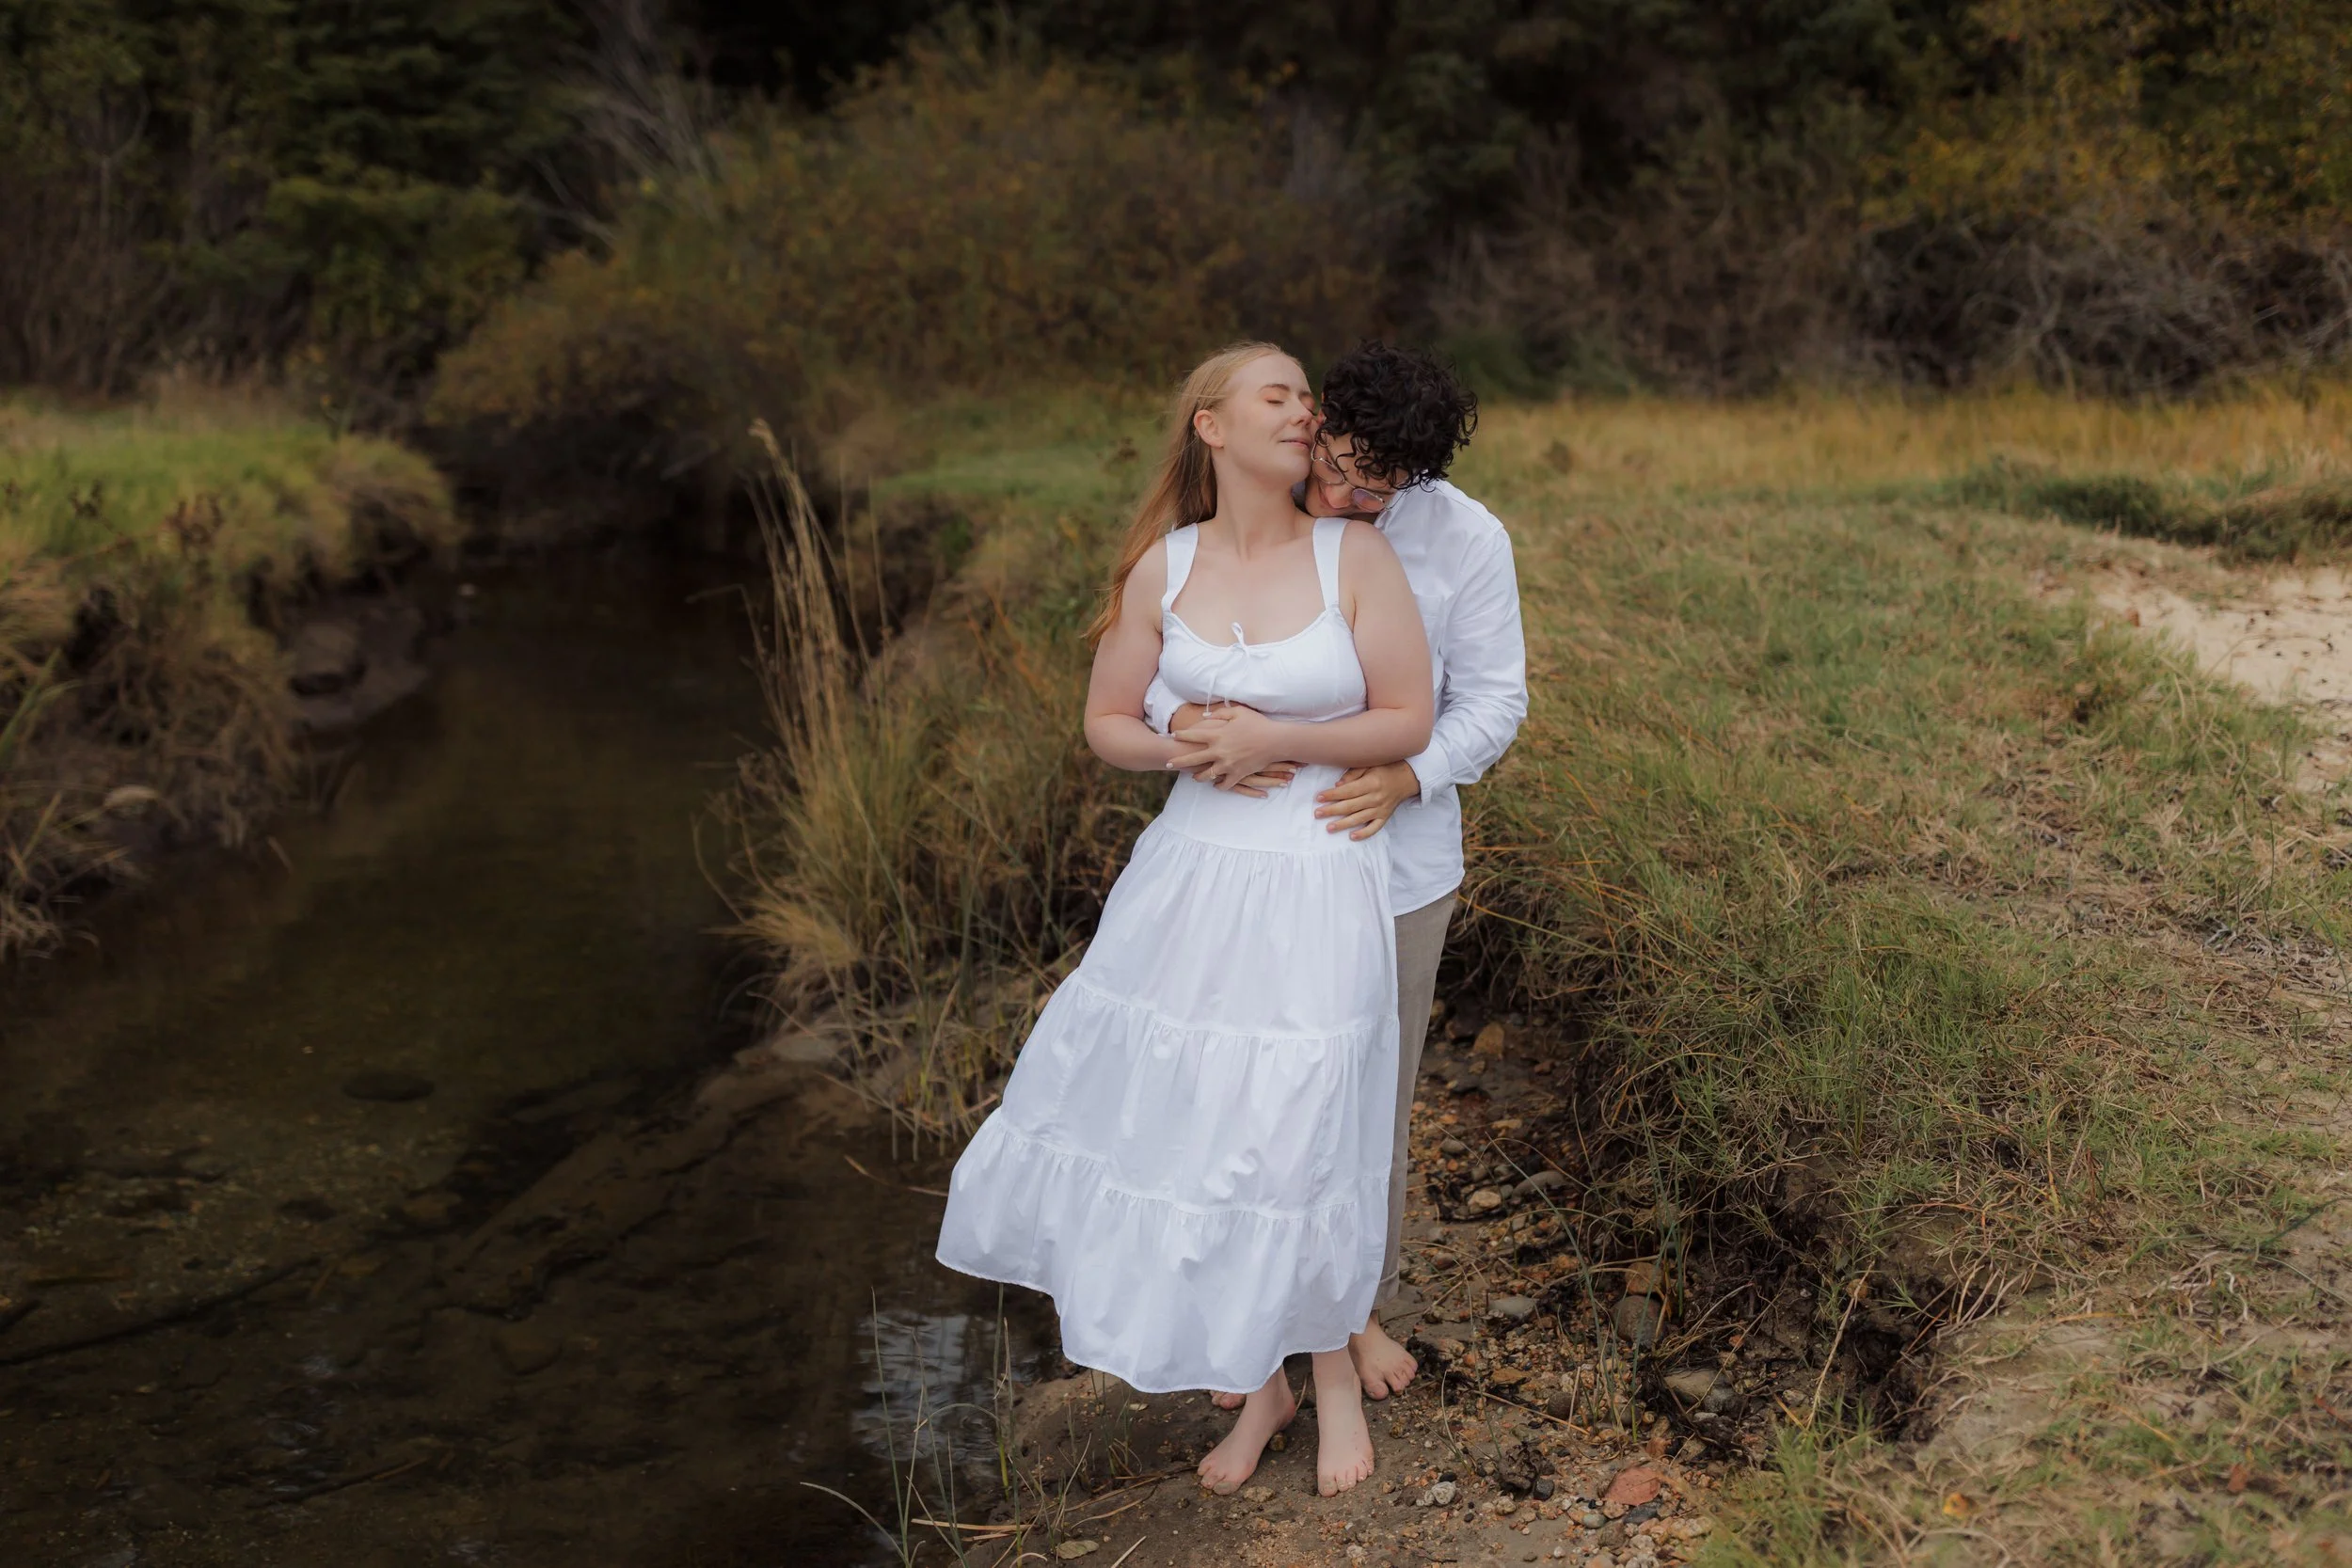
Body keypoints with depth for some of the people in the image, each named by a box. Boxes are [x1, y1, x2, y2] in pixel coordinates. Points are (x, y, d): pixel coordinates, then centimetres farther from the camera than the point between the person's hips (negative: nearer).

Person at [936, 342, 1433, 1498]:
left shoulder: (1355, 554, -7)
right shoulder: (1164, 567, 1)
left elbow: (1409, 720, -5)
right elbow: (1106, 724, 7)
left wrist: (1274, 740, -16)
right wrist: (1180, 752, -14)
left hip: (1313, 890, -3)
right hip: (1191, 876, 4)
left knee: (1295, 1141, 2)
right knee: (1178, 1126, 8)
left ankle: (1334, 1369, 32)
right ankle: (1260, 1385, 31)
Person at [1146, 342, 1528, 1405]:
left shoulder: (1466, 539, -10)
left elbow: (1491, 699, -5)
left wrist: (1403, 779, -24)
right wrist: (1187, 721, -29)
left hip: (1394, 865, 0)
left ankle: (1360, 1306, 37)